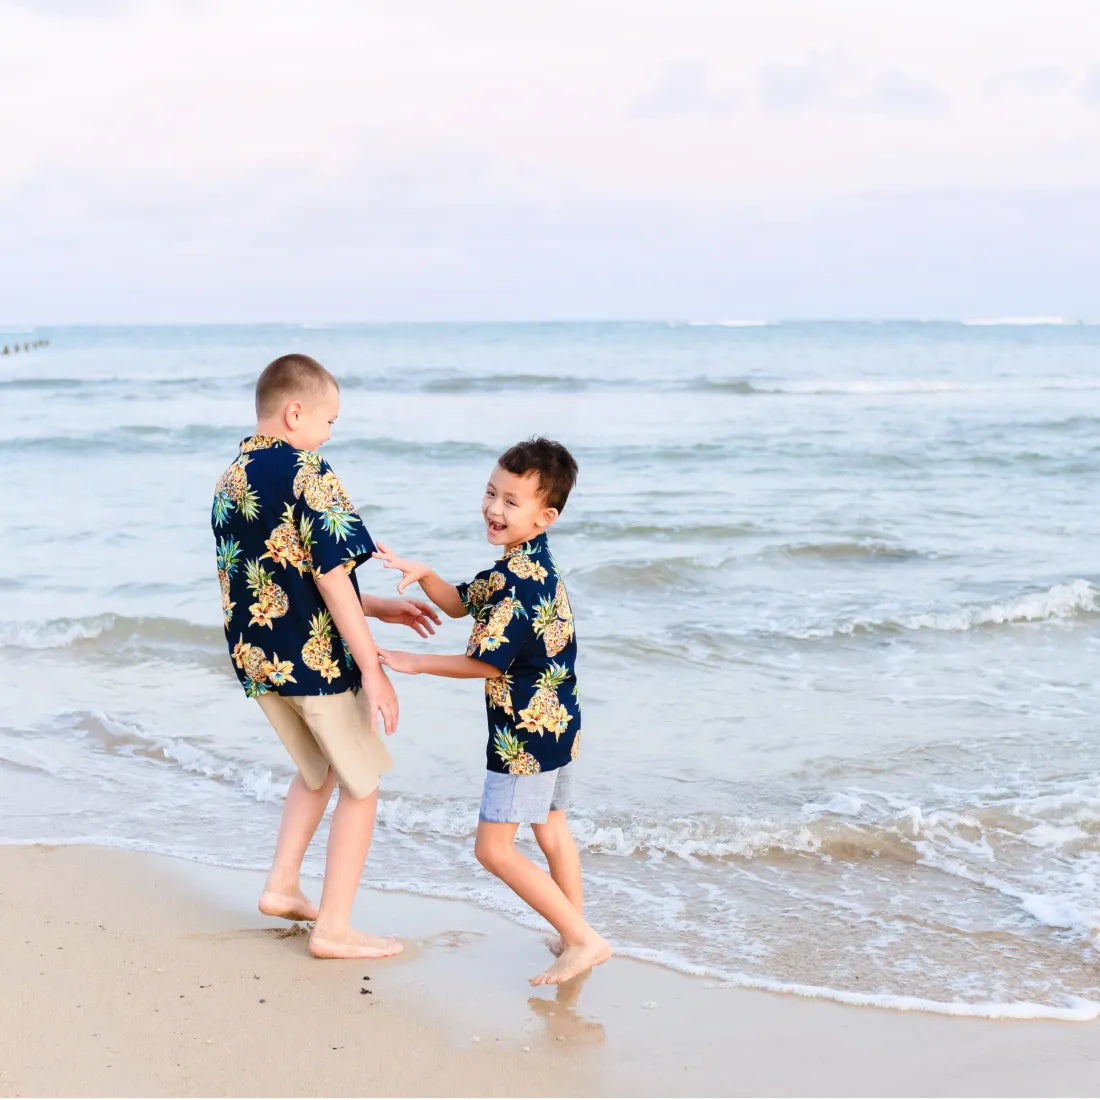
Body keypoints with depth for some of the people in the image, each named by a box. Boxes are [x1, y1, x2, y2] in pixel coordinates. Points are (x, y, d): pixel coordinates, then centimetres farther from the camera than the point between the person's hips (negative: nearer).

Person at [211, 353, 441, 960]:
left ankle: (282, 887, 27)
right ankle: (333, 928, 11)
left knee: (318, 770, 29)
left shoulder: (229, 481, 9)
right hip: (316, 659, -8)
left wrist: (380, 607, 17)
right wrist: (373, 669, -16)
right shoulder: (306, 472, -17)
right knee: (360, 785, 9)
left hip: (256, 660, 8)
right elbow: (330, 577, -20)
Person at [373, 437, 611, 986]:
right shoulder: (524, 565, 7)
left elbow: (487, 663, -21)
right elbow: (460, 603, 16)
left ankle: (582, 939, -2)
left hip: (526, 731, -11)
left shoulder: (522, 582, -26)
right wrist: (421, 574, -3)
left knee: (493, 846, -5)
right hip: (557, 720, 11)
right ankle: (573, 934, 37)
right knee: (550, 827, 24)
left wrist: (414, 663, -11)